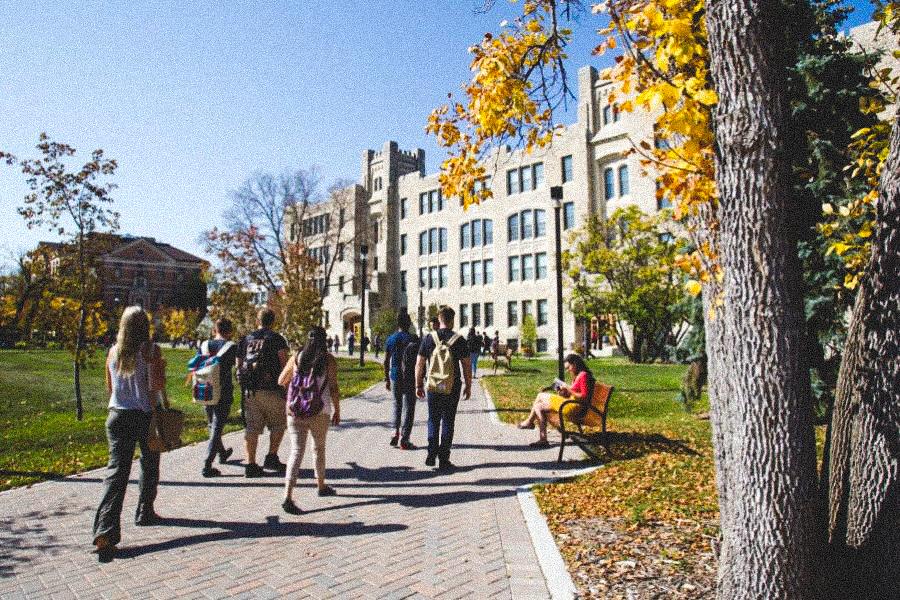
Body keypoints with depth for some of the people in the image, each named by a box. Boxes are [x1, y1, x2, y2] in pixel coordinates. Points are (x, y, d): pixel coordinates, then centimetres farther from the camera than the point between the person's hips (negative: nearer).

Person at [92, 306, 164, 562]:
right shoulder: (151, 350, -10)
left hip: (117, 416, 3)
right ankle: (144, 513, 31)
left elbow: (110, 389, 14)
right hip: (145, 416, -3)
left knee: (116, 471, -1)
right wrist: (162, 369, 2)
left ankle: (105, 531, -12)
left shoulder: (114, 351, 5)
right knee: (149, 466, 18)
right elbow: (155, 386, -15)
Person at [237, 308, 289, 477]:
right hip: (271, 390, -4)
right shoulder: (276, 338, -2)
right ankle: (271, 457, 10)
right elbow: (284, 362, -10)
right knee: (278, 424, 12)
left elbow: (238, 365, 14)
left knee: (252, 427, 7)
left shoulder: (246, 339, 13)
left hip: (249, 390, 5)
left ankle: (251, 464, 8)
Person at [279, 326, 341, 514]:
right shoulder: (329, 360, -3)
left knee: (296, 451, -1)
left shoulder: (297, 357, 6)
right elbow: (334, 388, -7)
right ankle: (321, 486, 35)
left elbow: (281, 381, 13)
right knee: (319, 448, 18)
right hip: (319, 412, -2)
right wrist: (337, 411, 2)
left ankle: (288, 496, -14)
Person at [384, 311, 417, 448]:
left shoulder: (390, 339, 4)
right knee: (408, 407, 3)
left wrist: (386, 379, 15)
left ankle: (396, 431, 7)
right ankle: (404, 439, 3)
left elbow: (386, 361, 7)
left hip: (394, 376, 4)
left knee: (397, 405, 20)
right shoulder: (412, 339, -9)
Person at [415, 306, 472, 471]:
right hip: (453, 387, -1)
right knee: (448, 422, 7)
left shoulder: (429, 338, -1)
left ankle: (431, 455, 12)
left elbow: (419, 364, 0)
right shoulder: (459, 340, -5)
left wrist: (418, 385, 9)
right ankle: (444, 460, 9)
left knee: (433, 421, 16)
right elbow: (466, 366, -3)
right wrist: (468, 386, 7)